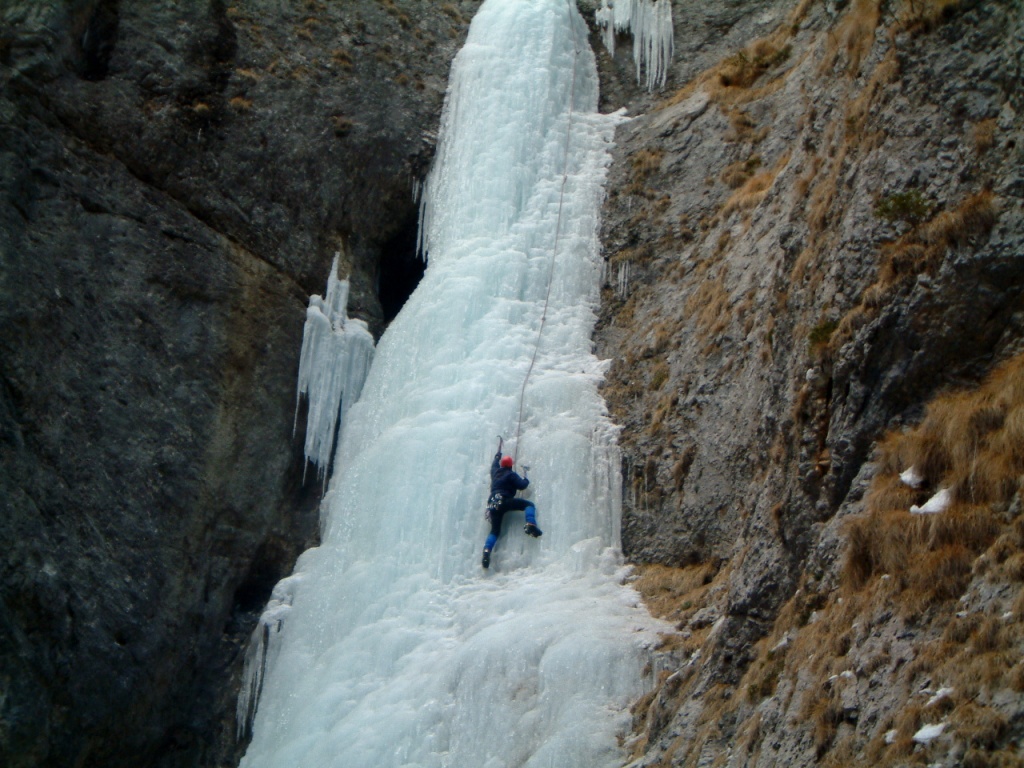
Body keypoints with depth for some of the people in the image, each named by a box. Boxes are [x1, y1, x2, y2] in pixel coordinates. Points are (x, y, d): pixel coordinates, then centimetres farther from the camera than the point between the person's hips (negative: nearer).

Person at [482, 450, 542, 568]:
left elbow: (494, 464, 47)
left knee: (495, 530, 7)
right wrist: (526, 480, 20)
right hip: (504, 501, -6)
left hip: (492, 504, 6)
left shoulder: (495, 472, 24)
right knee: (529, 505, -1)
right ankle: (531, 524, -27)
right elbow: (522, 486, -2)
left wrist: (498, 455, 65)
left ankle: (487, 550, -15)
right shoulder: (511, 475, 5)